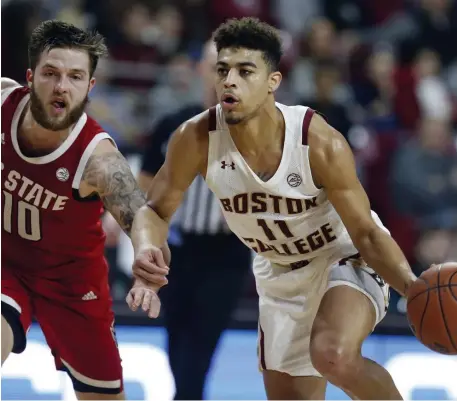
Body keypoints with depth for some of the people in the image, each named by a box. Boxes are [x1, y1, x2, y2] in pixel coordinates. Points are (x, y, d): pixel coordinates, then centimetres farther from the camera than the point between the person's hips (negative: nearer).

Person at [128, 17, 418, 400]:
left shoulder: (321, 144, -28)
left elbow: (367, 234, -19)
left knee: (334, 356, -35)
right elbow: (156, 210, -6)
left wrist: (415, 287, -37)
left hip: (347, 259, -4)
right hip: (282, 276, 5)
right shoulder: (196, 139, -21)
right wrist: (146, 249, -30)